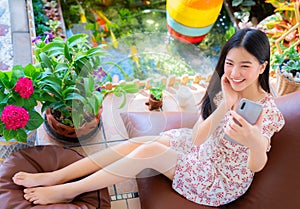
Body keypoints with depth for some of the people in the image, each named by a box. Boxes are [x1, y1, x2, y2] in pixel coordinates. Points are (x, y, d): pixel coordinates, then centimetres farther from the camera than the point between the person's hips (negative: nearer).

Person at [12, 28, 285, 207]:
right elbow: (197, 137, -12)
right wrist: (225, 106, -27)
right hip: (205, 152, 6)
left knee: (149, 151, -24)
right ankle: (55, 177, -6)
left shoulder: (267, 110, -21)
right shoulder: (222, 90, -4)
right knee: (135, 143, -11)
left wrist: (257, 143, -47)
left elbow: (256, 166, -23)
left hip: (224, 181, -6)